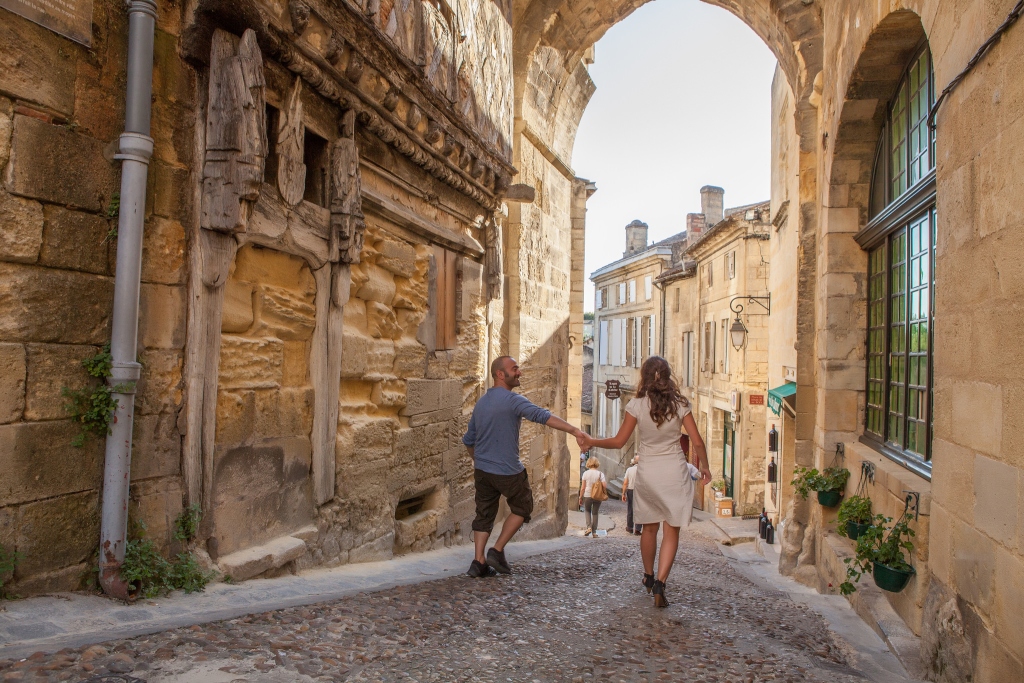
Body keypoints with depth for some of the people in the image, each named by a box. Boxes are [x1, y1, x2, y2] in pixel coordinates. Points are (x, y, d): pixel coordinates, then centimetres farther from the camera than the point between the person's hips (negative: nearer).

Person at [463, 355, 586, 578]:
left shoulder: (481, 402, 10)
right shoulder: (513, 400, -15)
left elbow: (468, 440, 19)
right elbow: (543, 416, -30)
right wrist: (574, 430, -36)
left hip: (482, 470, 7)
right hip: (508, 471, -7)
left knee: (484, 514, 13)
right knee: (522, 508, 13)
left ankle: (479, 561, 8)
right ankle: (497, 551, 8)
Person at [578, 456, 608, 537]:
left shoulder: (586, 473, -6)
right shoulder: (600, 473, -4)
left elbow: (582, 487, -4)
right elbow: (604, 485, -10)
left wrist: (580, 497, 5)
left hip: (587, 495, -1)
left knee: (587, 510, 21)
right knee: (595, 513, 14)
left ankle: (589, 527, 2)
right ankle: (594, 532, 14)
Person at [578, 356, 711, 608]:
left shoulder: (636, 405, -7)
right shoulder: (680, 404, -4)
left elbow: (619, 441, -4)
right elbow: (697, 442, -3)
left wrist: (591, 442, 10)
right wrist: (704, 466, 14)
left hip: (647, 472, 1)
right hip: (675, 472, -1)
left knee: (649, 527, 17)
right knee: (671, 530, 4)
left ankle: (649, 577, 35)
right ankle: (659, 583, -9)